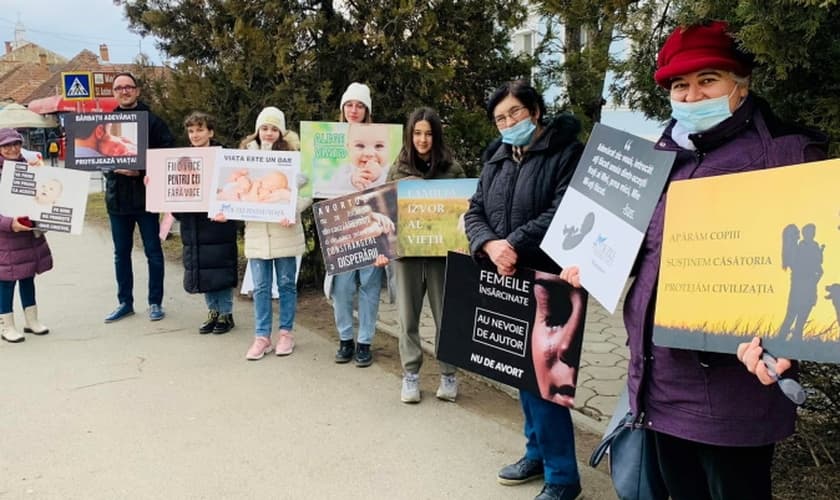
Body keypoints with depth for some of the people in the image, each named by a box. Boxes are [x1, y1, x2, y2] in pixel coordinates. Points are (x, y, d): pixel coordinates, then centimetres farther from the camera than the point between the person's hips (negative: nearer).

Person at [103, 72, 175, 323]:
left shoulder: (152, 120, -3)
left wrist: (142, 170, -19)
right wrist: (113, 168, -12)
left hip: (145, 195, -4)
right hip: (116, 196, 4)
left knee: (153, 251, 4)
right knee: (121, 252, 12)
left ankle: (155, 302, 15)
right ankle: (125, 302, 23)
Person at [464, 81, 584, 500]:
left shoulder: (567, 152, -6)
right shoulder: (497, 160, 15)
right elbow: (475, 212, 8)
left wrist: (514, 245, -20)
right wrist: (490, 245, -13)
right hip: (506, 282, 7)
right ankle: (538, 452, 32)